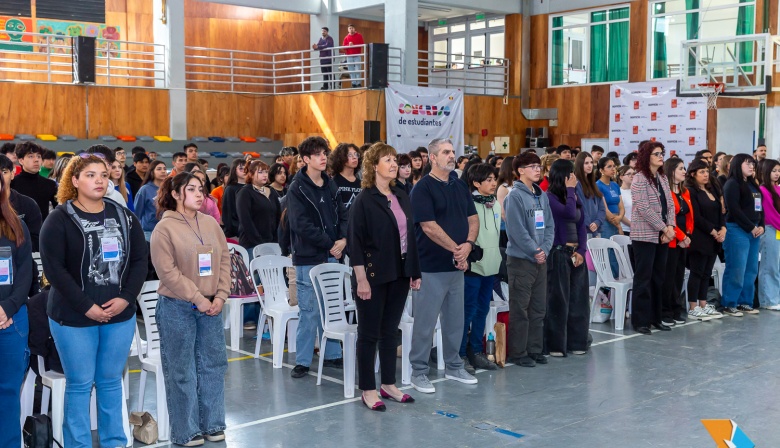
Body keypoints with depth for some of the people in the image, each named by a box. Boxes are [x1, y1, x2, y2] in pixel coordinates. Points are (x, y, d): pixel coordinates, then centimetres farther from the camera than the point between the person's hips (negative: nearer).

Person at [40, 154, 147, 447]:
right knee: (79, 384, 4)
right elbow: (54, 269, -12)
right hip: (73, 317, -4)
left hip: (120, 314, 4)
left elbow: (140, 260, 6)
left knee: (111, 381, 13)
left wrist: (126, 298, -8)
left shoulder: (124, 216, 8)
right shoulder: (59, 220, -6)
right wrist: (86, 306, -17)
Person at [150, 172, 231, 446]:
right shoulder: (165, 228, -9)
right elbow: (168, 271, -15)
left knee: (213, 365, 11)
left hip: (210, 306, 6)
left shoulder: (211, 225, 8)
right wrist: (197, 299, -15)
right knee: (181, 371, 3)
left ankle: (212, 424, 23)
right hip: (177, 308, -5)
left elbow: (224, 260, 8)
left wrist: (220, 296, -4)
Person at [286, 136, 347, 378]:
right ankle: (302, 361, 7)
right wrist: (330, 245, -12)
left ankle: (332, 354, 23)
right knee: (309, 311, -2)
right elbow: (302, 225, -15)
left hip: (332, 256, 6)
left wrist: (343, 239, -6)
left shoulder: (331, 186, 12)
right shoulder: (297, 189, -7)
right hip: (309, 258, -6)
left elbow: (343, 215, 12)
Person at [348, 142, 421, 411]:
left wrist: (415, 272, 10)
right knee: (369, 334, 3)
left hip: (399, 275, 6)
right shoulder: (364, 200, -9)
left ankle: (388, 384, 24)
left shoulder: (401, 196, 9)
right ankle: (368, 390, 12)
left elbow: (410, 235, 12)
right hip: (374, 276, -6)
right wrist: (361, 279, -17)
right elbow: (355, 241, -12)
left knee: (390, 331, 14)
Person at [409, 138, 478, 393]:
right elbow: (429, 227, -17)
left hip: (457, 265, 7)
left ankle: (453, 366, 28)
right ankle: (419, 372, 10)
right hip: (432, 266, -7)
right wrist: (456, 249, -14)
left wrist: (468, 244, -9)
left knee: (455, 320, 15)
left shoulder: (460, 186, 11)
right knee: (425, 321, 0)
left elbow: (473, 219, 10)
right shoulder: (423, 188, -10)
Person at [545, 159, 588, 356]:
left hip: (576, 254, 7)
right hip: (558, 254, -7)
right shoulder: (550, 197, -9)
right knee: (558, 300, -2)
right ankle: (555, 345, 5)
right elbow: (569, 213, -24)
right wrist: (570, 190, -12)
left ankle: (576, 342, 18)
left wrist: (581, 250, 0)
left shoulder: (574, 197, 13)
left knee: (578, 299, 9)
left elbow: (581, 225, 12)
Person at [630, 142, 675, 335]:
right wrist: (664, 228, -14)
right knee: (643, 278, -3)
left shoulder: (662, 178, 12)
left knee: (659, 277, 10)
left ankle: (655, 317, 19)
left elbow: (670, 205, 10)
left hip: (662, 236, 7)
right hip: (645, 235, -7)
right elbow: (644, 209, -16)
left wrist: (670, 227, -6)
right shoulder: (640, 179, -10)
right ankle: (640, 321, 3)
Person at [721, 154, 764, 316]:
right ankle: (728, 304, -2)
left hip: (754, 232, 8)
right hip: (737, 231, -8)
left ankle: (745, 302, 16)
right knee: (736, 269, -8)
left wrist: (761, 226, 2)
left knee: (751, 270, 8)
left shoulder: (752, 185, 19)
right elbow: (734, 209, -15)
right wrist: (751, 228, -13)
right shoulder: (732, 184, -7)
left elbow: (760, 207, 19)